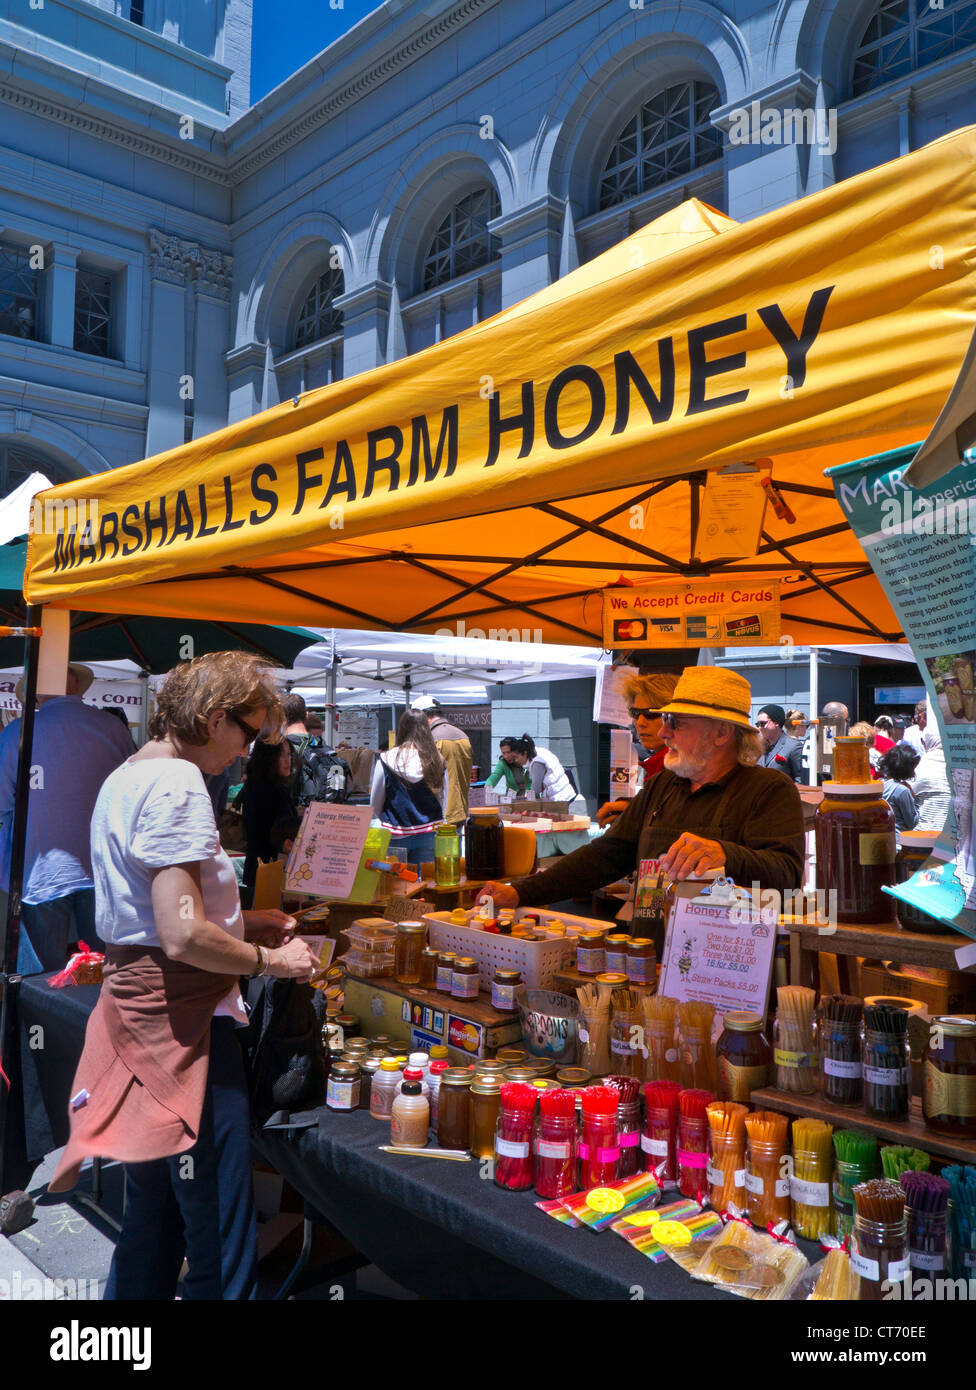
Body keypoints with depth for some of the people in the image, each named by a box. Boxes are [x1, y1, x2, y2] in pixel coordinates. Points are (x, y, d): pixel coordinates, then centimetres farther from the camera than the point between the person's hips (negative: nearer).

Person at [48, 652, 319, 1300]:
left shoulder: (126, 777, 14)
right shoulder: (177, 784, -18)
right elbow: (184, 936, -25)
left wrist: (243, 921, 18)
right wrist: (270, 960, -10)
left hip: (134, 1000, 11)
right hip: (183, 1018, -11)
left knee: (155, 1216, 23)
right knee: (222, 1246, -1)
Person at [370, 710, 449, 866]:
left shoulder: (386, 760, -7)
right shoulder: (438, 761, -4)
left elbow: (375, 804, 2)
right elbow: (444, 803, 6)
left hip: (395, 838, -1)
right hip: (429, 836, 1)